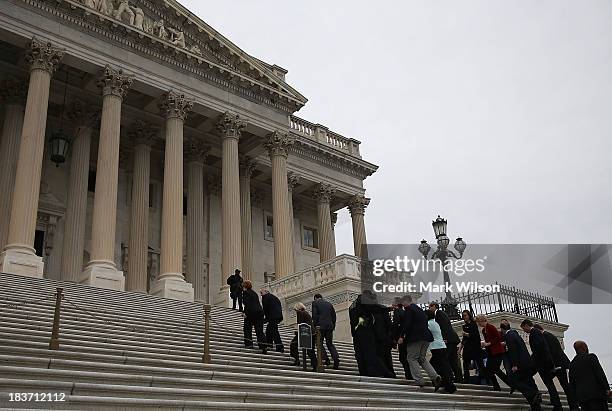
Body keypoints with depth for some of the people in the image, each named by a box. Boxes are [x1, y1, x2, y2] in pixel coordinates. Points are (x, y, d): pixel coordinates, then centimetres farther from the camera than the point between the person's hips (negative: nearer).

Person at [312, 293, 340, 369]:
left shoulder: (315, 303, 3)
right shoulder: (329, 304, 17)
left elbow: (314, 315, -7)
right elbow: (334, 315, 14)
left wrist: (315, 325, -2)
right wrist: (333, 326, 18)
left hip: (320, 326, -5)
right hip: (330, 326, 5)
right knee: (330, 344, 12)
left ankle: (326, 359, -7)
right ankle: (336, 358, -6)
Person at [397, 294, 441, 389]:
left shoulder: (409, 309, -7)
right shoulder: (420, 309, 19)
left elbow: (407, 324, -17)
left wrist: (402, 337, -14)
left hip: (415, 338, -9)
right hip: (425, 337, 9)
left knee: (412, 358, 1)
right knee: (422, 358, 16)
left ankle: (419, 381, -4)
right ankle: (435, 377, 2)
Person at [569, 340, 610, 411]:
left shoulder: (572, 364, 15)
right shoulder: (591, 357, -1)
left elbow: (571, 383, 13)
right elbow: (600, 373, -8)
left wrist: (576, 397, 15)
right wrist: (607, 388, -8)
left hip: (581, 396, 6)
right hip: (596, 393, -5)